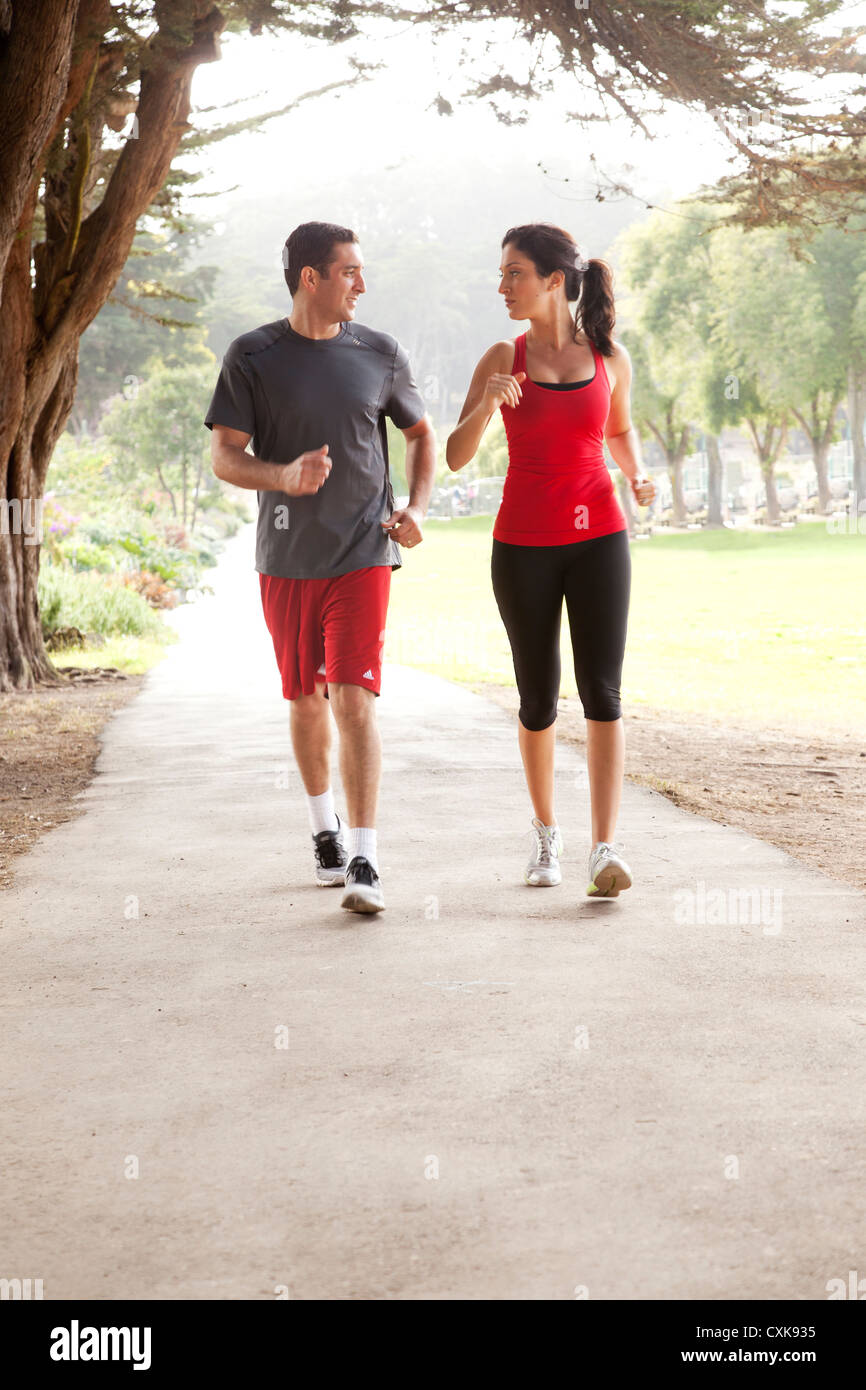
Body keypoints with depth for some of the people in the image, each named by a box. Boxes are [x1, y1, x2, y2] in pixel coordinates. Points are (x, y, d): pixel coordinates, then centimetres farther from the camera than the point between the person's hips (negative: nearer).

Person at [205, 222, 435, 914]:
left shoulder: (381, 355, 3)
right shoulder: (253, 356, -1)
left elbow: (422, 433, 17)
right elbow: (224, 456, -3)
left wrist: (416, 508, 1)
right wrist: (284, 476, -23)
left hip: (363, 553, -1)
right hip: (287, 558, 1)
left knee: (355, 700, -12)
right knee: (307, 700, 13)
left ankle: (365, 863, -13)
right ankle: (324, 825, 35)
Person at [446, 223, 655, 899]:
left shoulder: (610, 356, 2)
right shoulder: (503, 359, -1)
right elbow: (456, 457, -3)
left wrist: (639, 476, 0)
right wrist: (487, 404, -21)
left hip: (598, 538, 0)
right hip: (523, 545, 0)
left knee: (603, 690, -10)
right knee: (539, 698, 8)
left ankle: (605, 849, -13)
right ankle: (546, 831, 28)